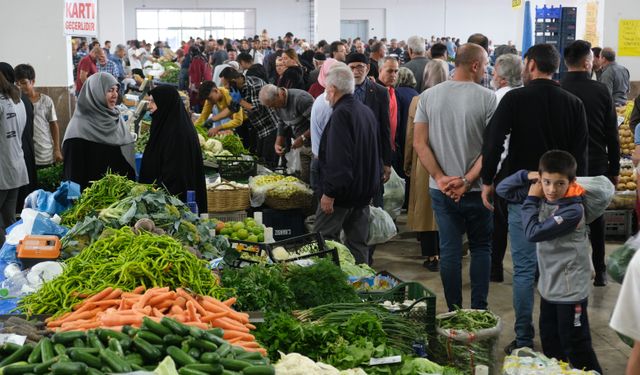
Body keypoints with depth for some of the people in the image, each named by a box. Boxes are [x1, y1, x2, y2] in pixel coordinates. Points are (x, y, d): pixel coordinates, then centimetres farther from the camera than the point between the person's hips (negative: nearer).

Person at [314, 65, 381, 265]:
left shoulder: (341, 114, -17)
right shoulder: (367, 111, 12)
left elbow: (338, 159, -24)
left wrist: (329, 192, -22)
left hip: (343, 191, -9)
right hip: (365, 190, 9)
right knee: (359, 243, 12)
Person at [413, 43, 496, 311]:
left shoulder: (428, 96, 0)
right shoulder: (487, 98, -9)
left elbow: (419, 143, -4)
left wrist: (441, 178, -7)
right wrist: (467, 181, -13)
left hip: (441, 189, 2)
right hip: (476, 189, -2)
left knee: (449, 250, 9)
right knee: (481, 248, 13)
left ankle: (454, 312, 15)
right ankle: (479, 310, 14)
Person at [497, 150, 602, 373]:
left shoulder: (573, 210, -23)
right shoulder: (541, 196, -1)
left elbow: (533, 233, -24)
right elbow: (503, 190, 7)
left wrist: (530, 200, -13)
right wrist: (526, 176, -8)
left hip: (570, 289, -8)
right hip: (549, 285, 8)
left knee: (575, 344, -1)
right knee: (549, 342, 18)